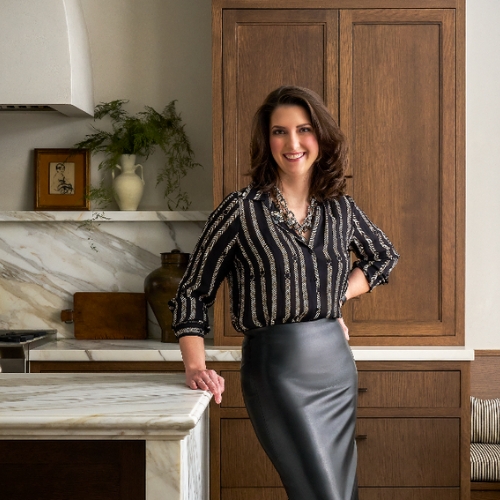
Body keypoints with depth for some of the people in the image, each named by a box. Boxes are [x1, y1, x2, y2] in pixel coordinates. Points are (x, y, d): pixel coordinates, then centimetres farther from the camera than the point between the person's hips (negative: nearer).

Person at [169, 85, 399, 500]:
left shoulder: (341, 209, 6)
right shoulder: (242, 211, -7)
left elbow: (384, 256, 25)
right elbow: (192, 294, -4)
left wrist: (338, 296, 10)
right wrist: (196, 367, -17)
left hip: (338, 365, 6)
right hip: (277, 370, -5)